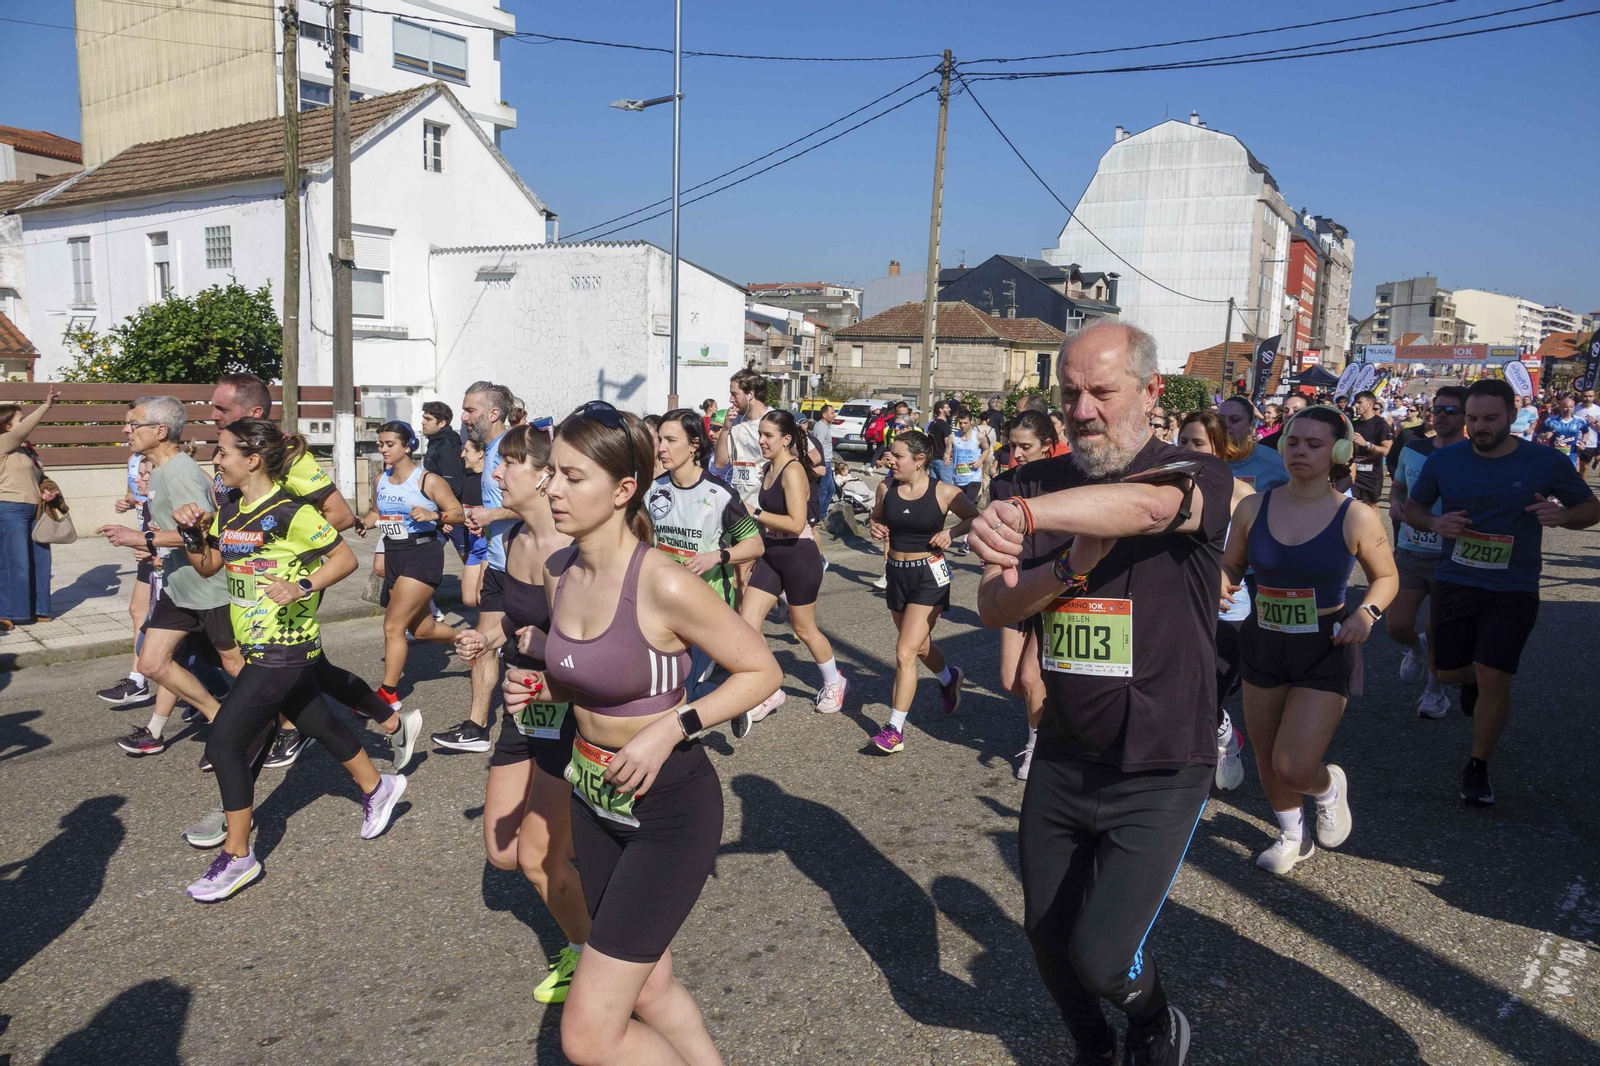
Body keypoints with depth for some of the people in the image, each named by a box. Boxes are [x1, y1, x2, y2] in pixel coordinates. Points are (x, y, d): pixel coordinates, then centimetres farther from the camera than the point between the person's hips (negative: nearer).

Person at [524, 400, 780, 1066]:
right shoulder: (559, 573, -3)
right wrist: (542, 690, -5)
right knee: (649, 985, 23)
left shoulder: (663, 586, -25)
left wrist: (671, 729, -24)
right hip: (594, 801, 8)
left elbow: (761, 671, -16)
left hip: (668, 810, -7)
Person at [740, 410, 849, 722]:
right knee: (746, 625, -1)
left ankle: (834, 682, 35)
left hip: (798, 557, -8)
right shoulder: (768, 468, 8)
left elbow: (796, 523, -26)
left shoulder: (793, 471, -19)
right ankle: (769, 692, 14)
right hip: (771, 556, 8)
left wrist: (755, 512, -23)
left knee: (804, 628, 9)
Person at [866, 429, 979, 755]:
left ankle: (895, 730, -5)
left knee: (905, 652, -12)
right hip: (896, 572, 6)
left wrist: (951, 532, -16)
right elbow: (877, 518, 17)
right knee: (919, 644, 23)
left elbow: (974, 518, 1)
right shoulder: (886, 489, -1)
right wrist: (876, 529, -6)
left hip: (929, 575, -6)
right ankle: (949, 679, 56)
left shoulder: (943, 492, -11)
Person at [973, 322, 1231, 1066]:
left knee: (1100, 957, -7)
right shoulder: (1043, 480, 1)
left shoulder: (1200, 478, -11)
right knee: (1046, 937, 17)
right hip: (1060, 761, 5)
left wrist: (1026, 514, -53)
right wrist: (1073, 568, -21)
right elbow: (992, 605, -3)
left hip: (1158, 774, -4)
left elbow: (1147, 505, -37)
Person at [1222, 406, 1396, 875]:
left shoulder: (1355, 518, -10)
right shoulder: (1253, 508, -3)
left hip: (1325, 652, -3)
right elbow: (1231, 567, 9)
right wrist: (1220, 582, -13)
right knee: (1267, 758, 15)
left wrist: (1367, 612, -15)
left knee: (1293, 768, -10)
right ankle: (1293, 836, 43)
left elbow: (1386, 577, 4)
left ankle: (1329, 787, 28)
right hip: (1263, 644, 4)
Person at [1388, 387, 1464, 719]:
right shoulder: (1412, 450, 4)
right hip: (1409, 551, 3)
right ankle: (1416, 648, 32)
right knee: (1396, 626, -5)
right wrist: (1395, 503, -2)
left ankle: (1435, 689, 32)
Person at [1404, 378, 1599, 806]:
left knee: (1494, 680, -7)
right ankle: (1472, 680, 50)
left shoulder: (1547, 462, -7)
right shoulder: (1443, 461, -4)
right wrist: (1434, 522, -13)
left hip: (1513, 592, -2)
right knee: (1448, 671, 11)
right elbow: (1412, 506, 10)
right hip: (1454, 583, 2)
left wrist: (1562, 515, -18)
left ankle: (1478, 768, 12)